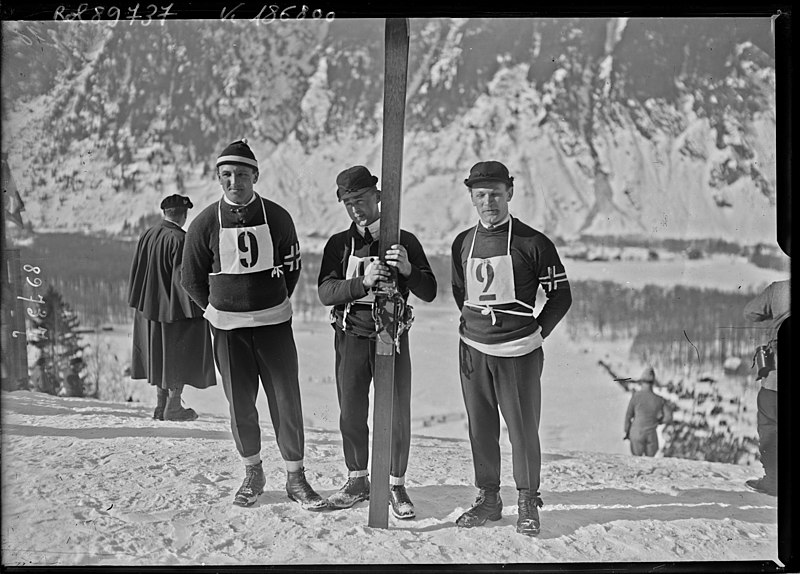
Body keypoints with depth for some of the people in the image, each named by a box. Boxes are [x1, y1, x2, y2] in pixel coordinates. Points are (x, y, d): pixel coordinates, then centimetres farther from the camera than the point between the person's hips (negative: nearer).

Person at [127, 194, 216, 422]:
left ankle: (161, 404, 23)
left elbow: (136, 271, 9)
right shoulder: (180, 240, -19)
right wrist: (196, 308, -14)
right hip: (176, 308, -7)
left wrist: (139, 302, 18)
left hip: (150, 306, 7)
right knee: (180, 356, 6)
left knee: (160, 354, 17)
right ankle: (173, 406, 10)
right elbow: (184, 277, -21)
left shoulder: (147, 236, 2)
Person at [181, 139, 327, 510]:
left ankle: (296, 479, 12)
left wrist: (271, 307, 11)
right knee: (240, 403, 7)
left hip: (274, 323, 0)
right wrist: (222, 310, 10)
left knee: (287, 401, 0)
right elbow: (192, 279, 8)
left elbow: (291, 268, 10)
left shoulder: (277, 218, -2)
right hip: (227, 329, 0)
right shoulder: (206, 223, -3)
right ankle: (252, 474, 25)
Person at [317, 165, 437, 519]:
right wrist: (363, 281, -25)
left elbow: (429, 293, -1)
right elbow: (325, 291, -8)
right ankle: (357, 480, 25)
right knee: (351, 414, 6)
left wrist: (408, 270, -22)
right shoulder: (339, 244, 7)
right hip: (351, 337, 2)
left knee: (397, 414, 0)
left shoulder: (405, 241, 3)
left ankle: (396, 486, 15)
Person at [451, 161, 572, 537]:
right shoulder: (463, 244, 8)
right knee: (480, 429, 9)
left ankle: (528, 502, 14)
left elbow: (561, 295, 2)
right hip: (473, 351, 4)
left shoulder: (532, 243, -5)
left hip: (519, 353, -4)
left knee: (523, 429, 0)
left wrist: (537, 333, 0)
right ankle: (488, 498, 22)